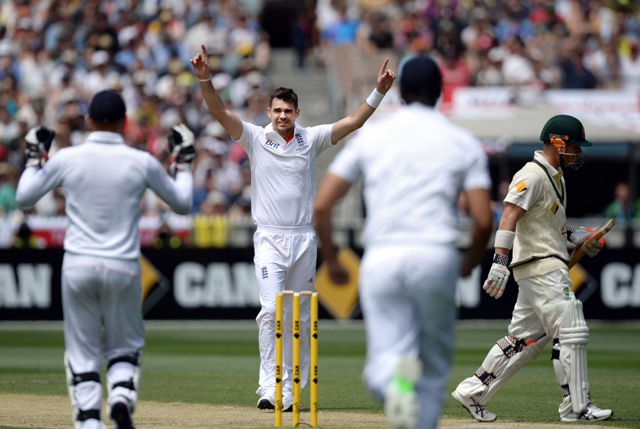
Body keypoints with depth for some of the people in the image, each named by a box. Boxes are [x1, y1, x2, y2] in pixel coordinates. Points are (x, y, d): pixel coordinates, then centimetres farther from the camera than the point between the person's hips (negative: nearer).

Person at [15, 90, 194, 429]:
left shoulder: (66, 159, -3)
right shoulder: (141, 162, -3)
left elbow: (23, 197, 9)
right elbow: (182, 203, 10)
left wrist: (35, 158, 22)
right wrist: (182, 162, 24)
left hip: (77, 266, 0)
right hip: (122, 267, 0)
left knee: (82, 352, 9)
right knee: (123, 347, 15)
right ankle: (122, 396, -14)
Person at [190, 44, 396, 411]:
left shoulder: (312, 139, 5)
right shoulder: (256, 139, 0)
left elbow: (355, 121, -1)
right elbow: (220, 111, -11)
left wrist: (379, 91, -12)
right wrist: (205, 79, -27)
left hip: (304, 239, 3)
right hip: (270, 239, -3)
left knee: (300, 317, 6)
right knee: (272, 309, -16)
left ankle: (292, 391, 13)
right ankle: (270, 388, -17)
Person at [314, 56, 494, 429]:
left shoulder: (370, 136, 12)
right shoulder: (464, 143, 9)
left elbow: (321, 205, 7)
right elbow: (484, 219, -1)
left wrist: (331, 260, 20)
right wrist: (471, 262, 19)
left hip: (381, 259, 1)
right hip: (436, 257, 0)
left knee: (382, 367, -1)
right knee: (434, 367, 14)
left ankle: (395, 379, -37)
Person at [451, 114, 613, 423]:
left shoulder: (554, 177, 19)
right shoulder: (532, 175, -13)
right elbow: (509, 216, -22)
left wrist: (573, 235, 14)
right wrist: (500, 261, -31)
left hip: (546, 268, 10)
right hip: (542, 267, -10)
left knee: (526, 338, 11)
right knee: (571, 333, -9)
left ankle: (473, 392, 14)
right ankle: (576, 407, -5)